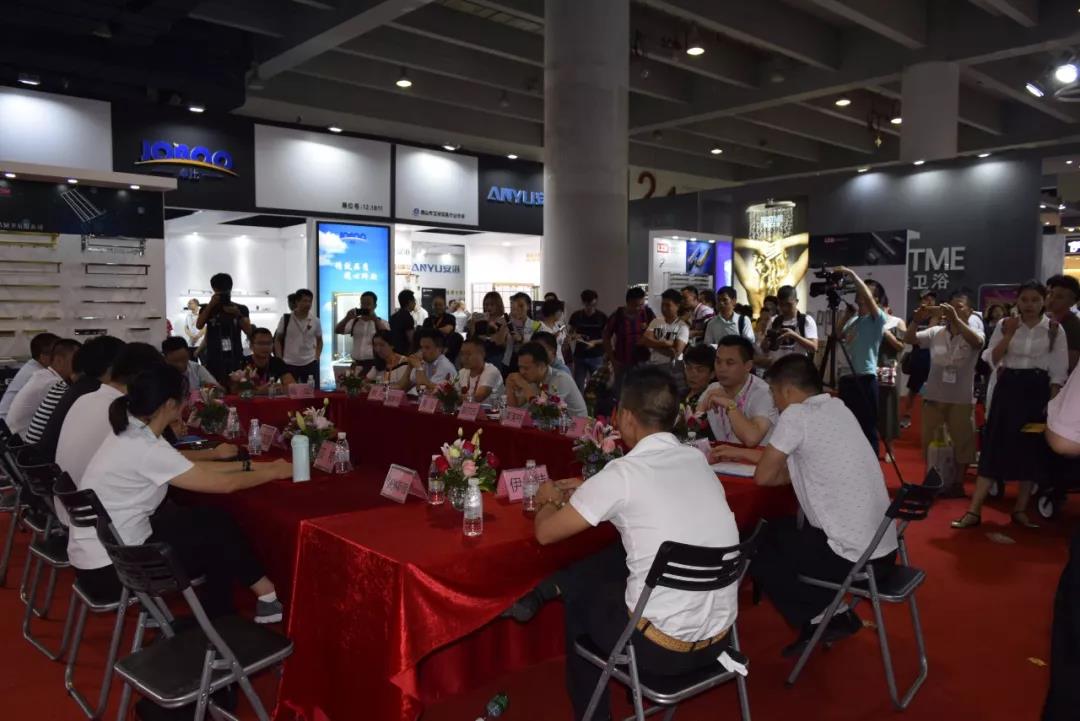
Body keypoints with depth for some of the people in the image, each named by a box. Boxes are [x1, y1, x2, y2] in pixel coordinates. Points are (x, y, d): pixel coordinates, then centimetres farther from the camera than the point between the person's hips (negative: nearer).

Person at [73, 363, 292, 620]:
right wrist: (275, 472, -5)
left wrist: (251, 465, 8)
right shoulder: (144, 449, -26)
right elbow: (224, 484, -20)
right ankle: (267, 596, 21)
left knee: (213, 520, 9)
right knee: (221, 534, 1)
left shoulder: (132, 432, 1)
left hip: (112, 544, 9)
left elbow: (193, 469, 10)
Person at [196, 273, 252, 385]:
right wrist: (210, 305, -10)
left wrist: (238, 314, -14)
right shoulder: (207, 308, 11)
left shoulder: (241, 309, 9)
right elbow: (199, 326, -6)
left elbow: (249, 331, 0)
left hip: (235, 360, 0)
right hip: (214, 361, 0)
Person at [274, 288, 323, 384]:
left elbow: (319, 341, 13)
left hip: (310, 364, 1)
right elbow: (278, 340, 4)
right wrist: (279, 360, -3)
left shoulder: (315, 320, 1)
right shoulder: (285, 319, -3)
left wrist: (316, 358, 2)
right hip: (289, 364, -1)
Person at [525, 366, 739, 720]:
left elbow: (546, 532, -6)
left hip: (663, 647, -6)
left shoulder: (622, 472, -16)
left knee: (578, 593, 23)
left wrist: (551, 500, 15)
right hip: (719, 635, 6)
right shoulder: (697, 460, 3)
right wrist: (589, 491, 25)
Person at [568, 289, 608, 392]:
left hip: (596, 357, -1)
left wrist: (595, 342, -19)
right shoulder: (576, 316, 0)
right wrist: (574, 336, -13)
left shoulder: (602, 317, -4)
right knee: (578, 385, 4)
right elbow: (570, 334, 10)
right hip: (579, 356, 2)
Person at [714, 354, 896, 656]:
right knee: (775, 531, 23)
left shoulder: (796, 415, -16)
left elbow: (763, 476, -8)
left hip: (855, 557, -8)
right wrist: (739, 453, 25)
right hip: (882, 548, 8)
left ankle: (823, 618, 12)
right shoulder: (837, 408, 9)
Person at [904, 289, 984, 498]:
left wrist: (956, 318, -37)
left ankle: (957, 484, 22)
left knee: (961, 442, 8)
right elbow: (908, 339, -7)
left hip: (962, 399, -2)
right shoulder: (935, 332, 3)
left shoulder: (972, 333, -3)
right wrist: (917, 321, -25)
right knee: (930, 441, 11)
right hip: (933, 397, 2)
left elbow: (977, 342, -26)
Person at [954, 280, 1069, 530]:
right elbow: (992, 360, -3)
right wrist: (1008, 335, -14)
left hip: (1038, 391, 0)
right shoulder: (1005, 325, 4)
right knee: (994, 448, -3)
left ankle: (1020, 510, 20)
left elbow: (1059, 371, 0)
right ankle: (974, 510, -2)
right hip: (1008, 389, 0)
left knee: (1032, 451, 6)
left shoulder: (1054, 329, 2)